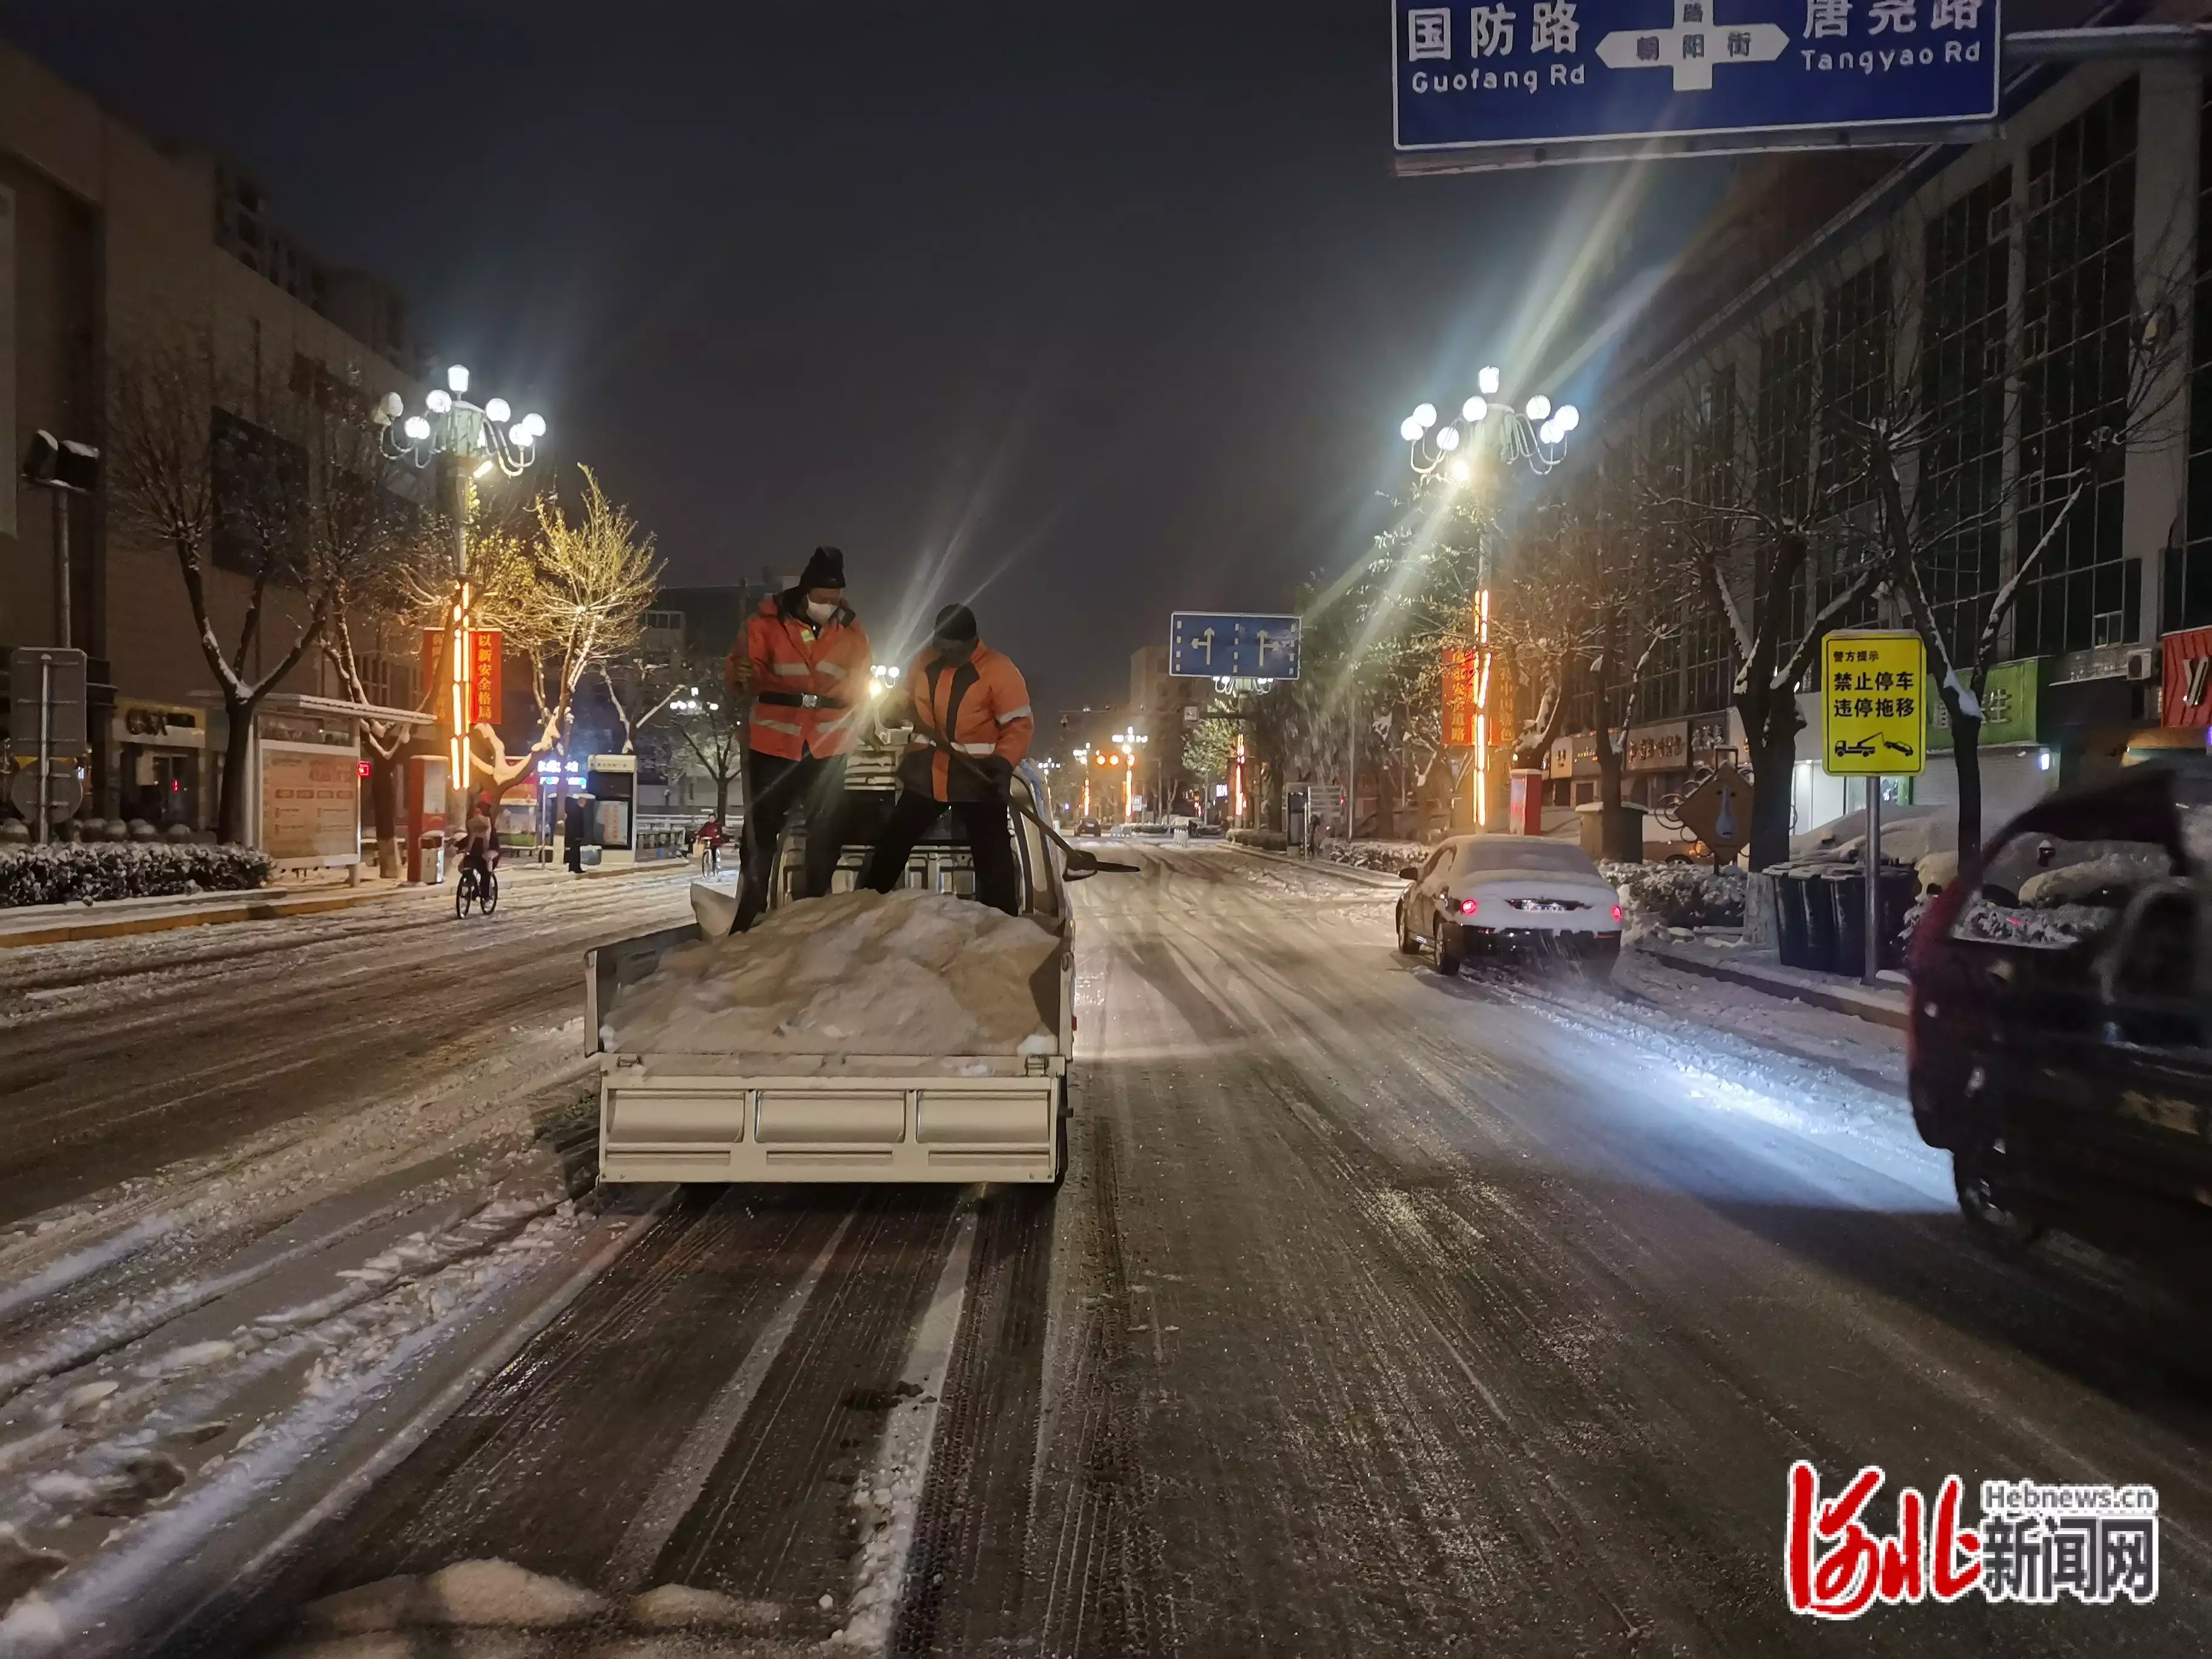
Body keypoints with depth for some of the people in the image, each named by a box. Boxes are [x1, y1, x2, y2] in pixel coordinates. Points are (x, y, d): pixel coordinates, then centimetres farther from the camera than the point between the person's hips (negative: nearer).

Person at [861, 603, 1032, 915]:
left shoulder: (999, 671, -14)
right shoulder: (925, 660, 2)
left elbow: (1020, 724, -14)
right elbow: (903, 698, 18)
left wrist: (1004, 763, -29)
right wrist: (892, 713, -5)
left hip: (977, 782, -5)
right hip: (924, 777, 5)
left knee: (994, 861, -1)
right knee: (890, 847, 15)